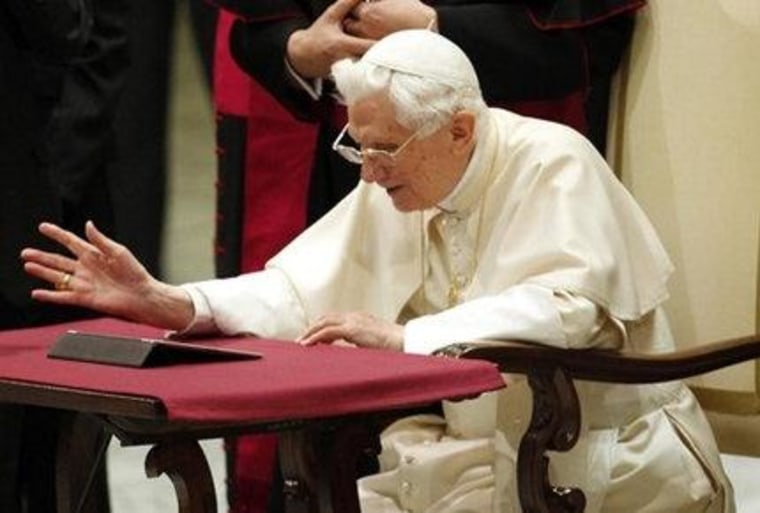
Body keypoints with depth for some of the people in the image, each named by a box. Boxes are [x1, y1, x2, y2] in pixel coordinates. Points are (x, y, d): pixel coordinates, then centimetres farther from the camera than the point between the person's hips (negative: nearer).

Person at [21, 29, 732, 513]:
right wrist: (168, 303, -16)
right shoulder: (397, 182, 4)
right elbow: (301, 291, -1)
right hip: (468, 455, 6)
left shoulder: (553, 168, -15)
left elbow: (567, 309, -29)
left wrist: (402, 338, -34)